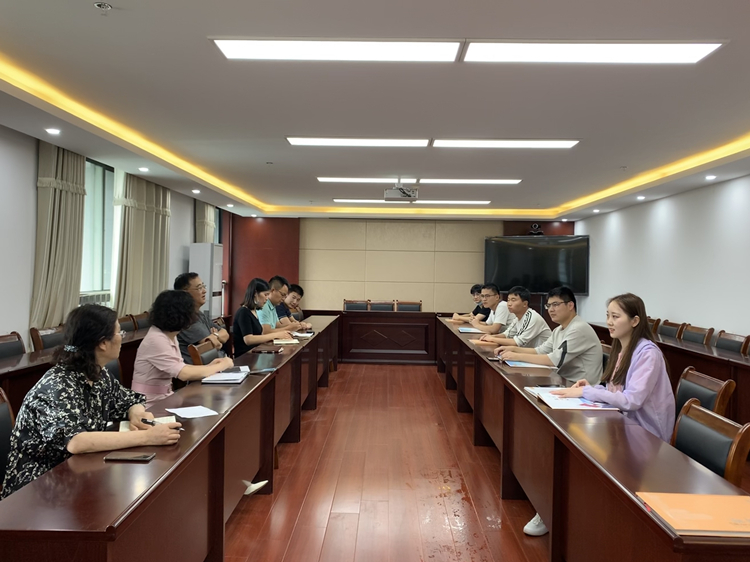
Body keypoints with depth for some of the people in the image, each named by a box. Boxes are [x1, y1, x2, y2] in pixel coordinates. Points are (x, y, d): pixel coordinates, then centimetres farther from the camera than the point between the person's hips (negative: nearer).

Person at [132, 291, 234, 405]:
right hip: (151, 406, -8)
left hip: (164, 398, 8)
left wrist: (209, 366, -8)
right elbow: (184, 373, -29)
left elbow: (181, 369, 6)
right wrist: (222, 365, -18)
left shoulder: (170, 336, 5)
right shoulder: (156, 340, -22)